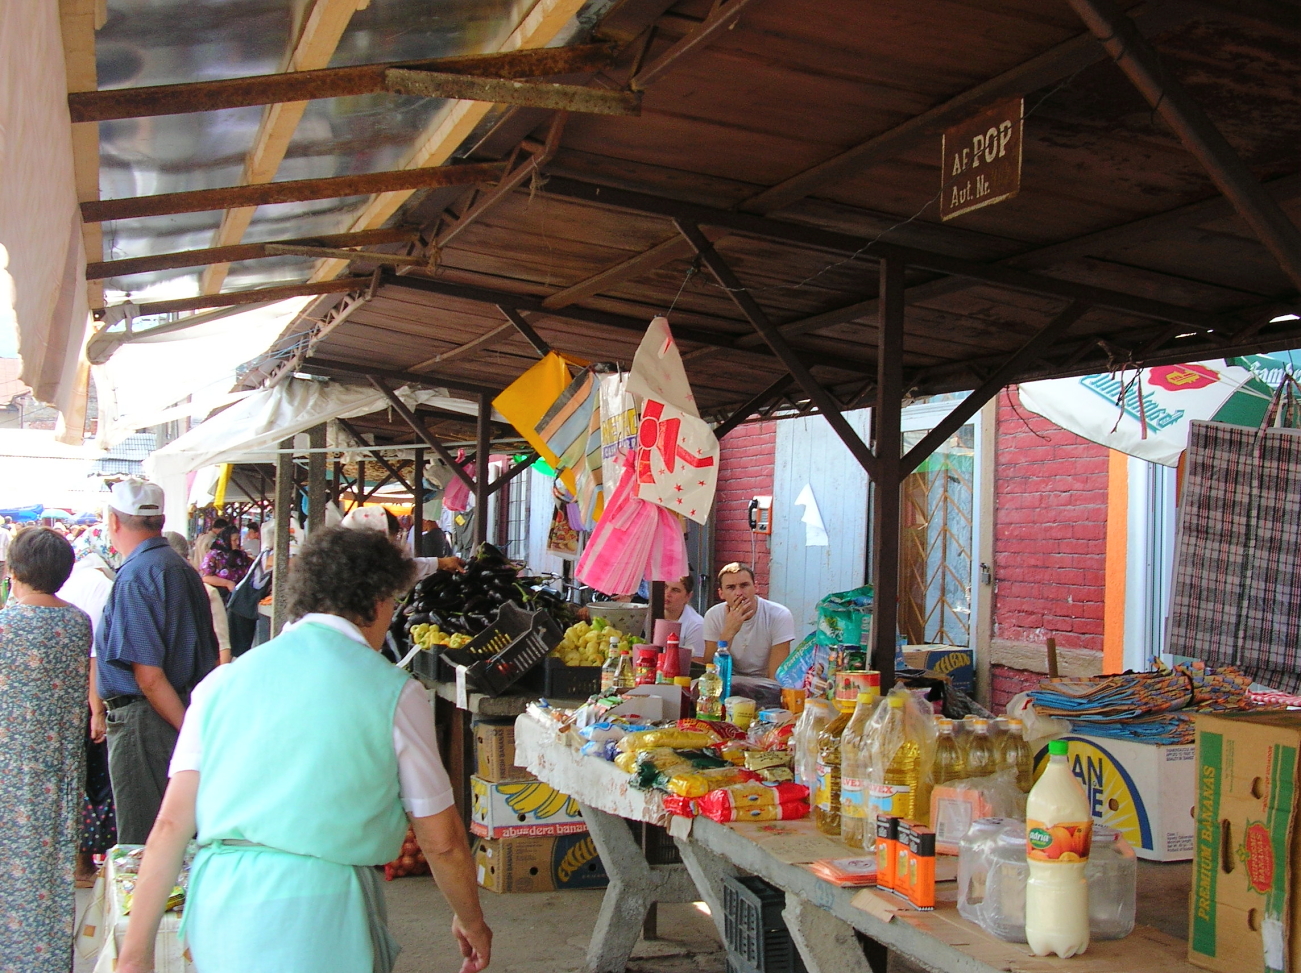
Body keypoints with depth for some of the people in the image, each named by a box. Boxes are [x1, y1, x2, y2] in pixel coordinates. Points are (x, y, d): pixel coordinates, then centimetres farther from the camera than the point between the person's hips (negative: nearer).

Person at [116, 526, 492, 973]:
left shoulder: (223, 680, 7)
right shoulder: (393, 691, -2)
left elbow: (172, 823, 3)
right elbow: (441, 840, 3)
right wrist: (471, 921, 19)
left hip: (216, 908, 5)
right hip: (319, 919, -5)